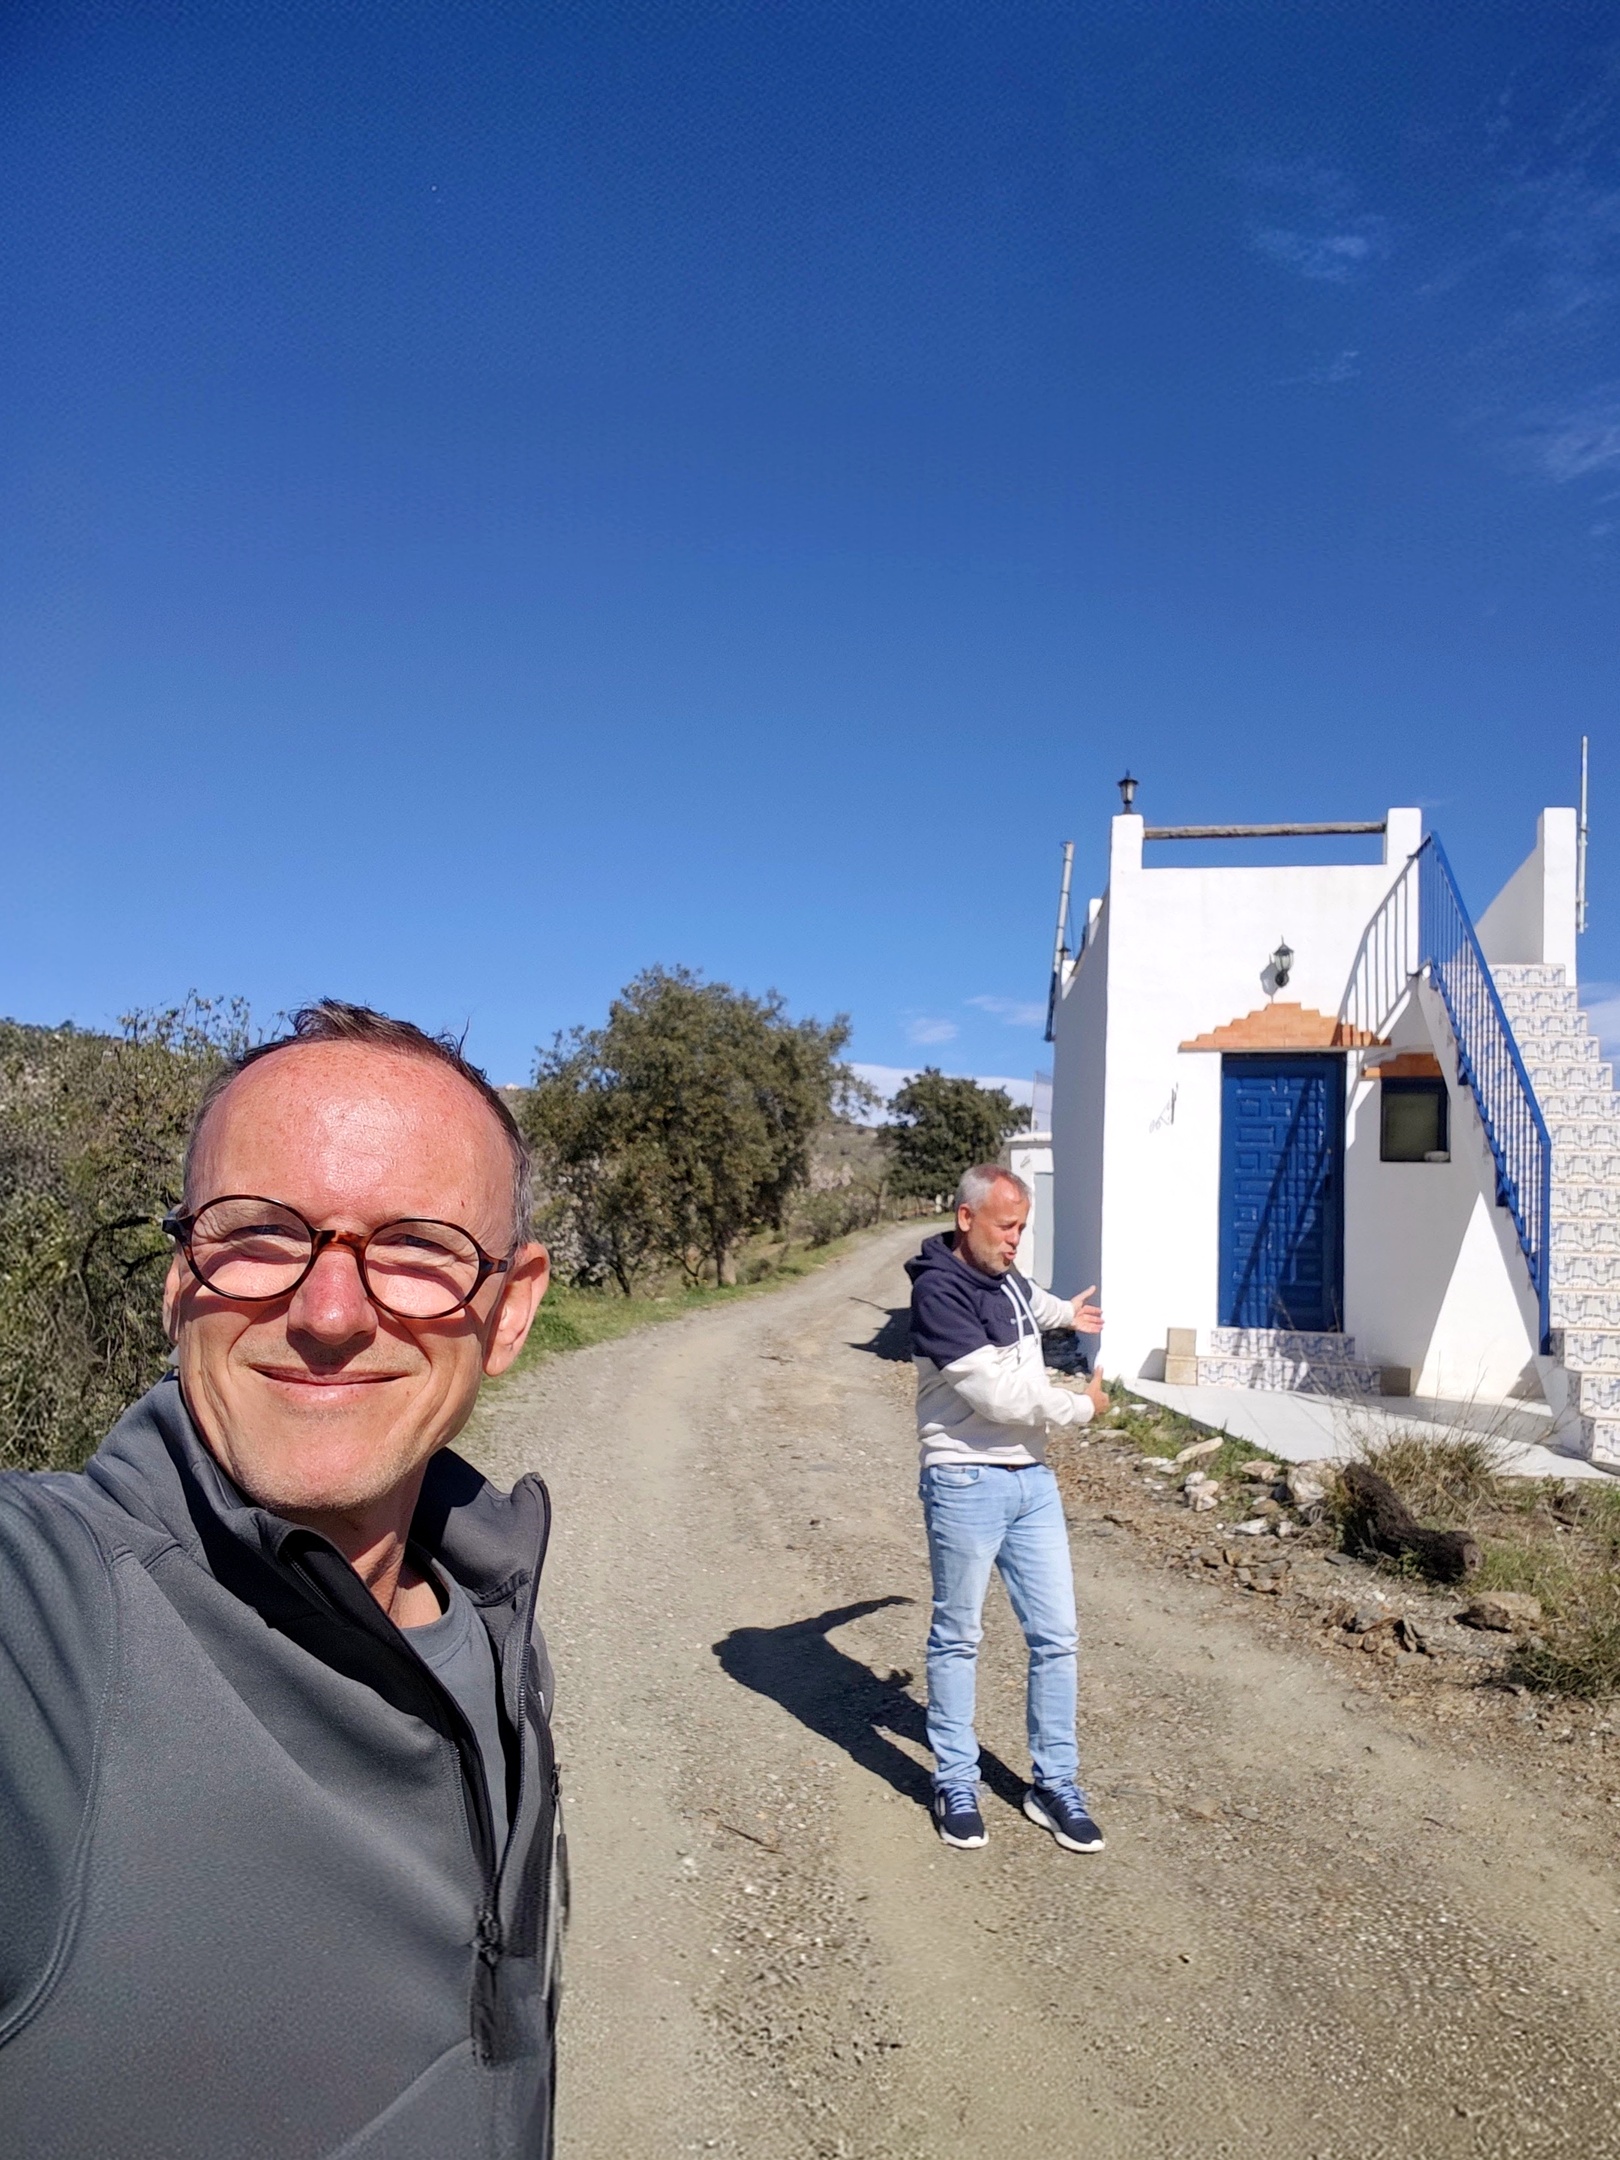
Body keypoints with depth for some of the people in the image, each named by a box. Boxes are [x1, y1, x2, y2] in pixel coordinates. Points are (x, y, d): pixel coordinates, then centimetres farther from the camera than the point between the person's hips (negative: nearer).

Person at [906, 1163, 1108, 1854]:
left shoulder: (1006, 1277, 9)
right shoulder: (938, 1291, -18)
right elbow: (998, 1393, -22)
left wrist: (1062, 1311, 41)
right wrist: (1083, 1406, -9)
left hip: (1032, 1479, 8)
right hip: (967, 1485, -7)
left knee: (1055, 1636, 9)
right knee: (957, 1638, 8)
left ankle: (1055, 1784, 21)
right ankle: (956, 1784, 23)